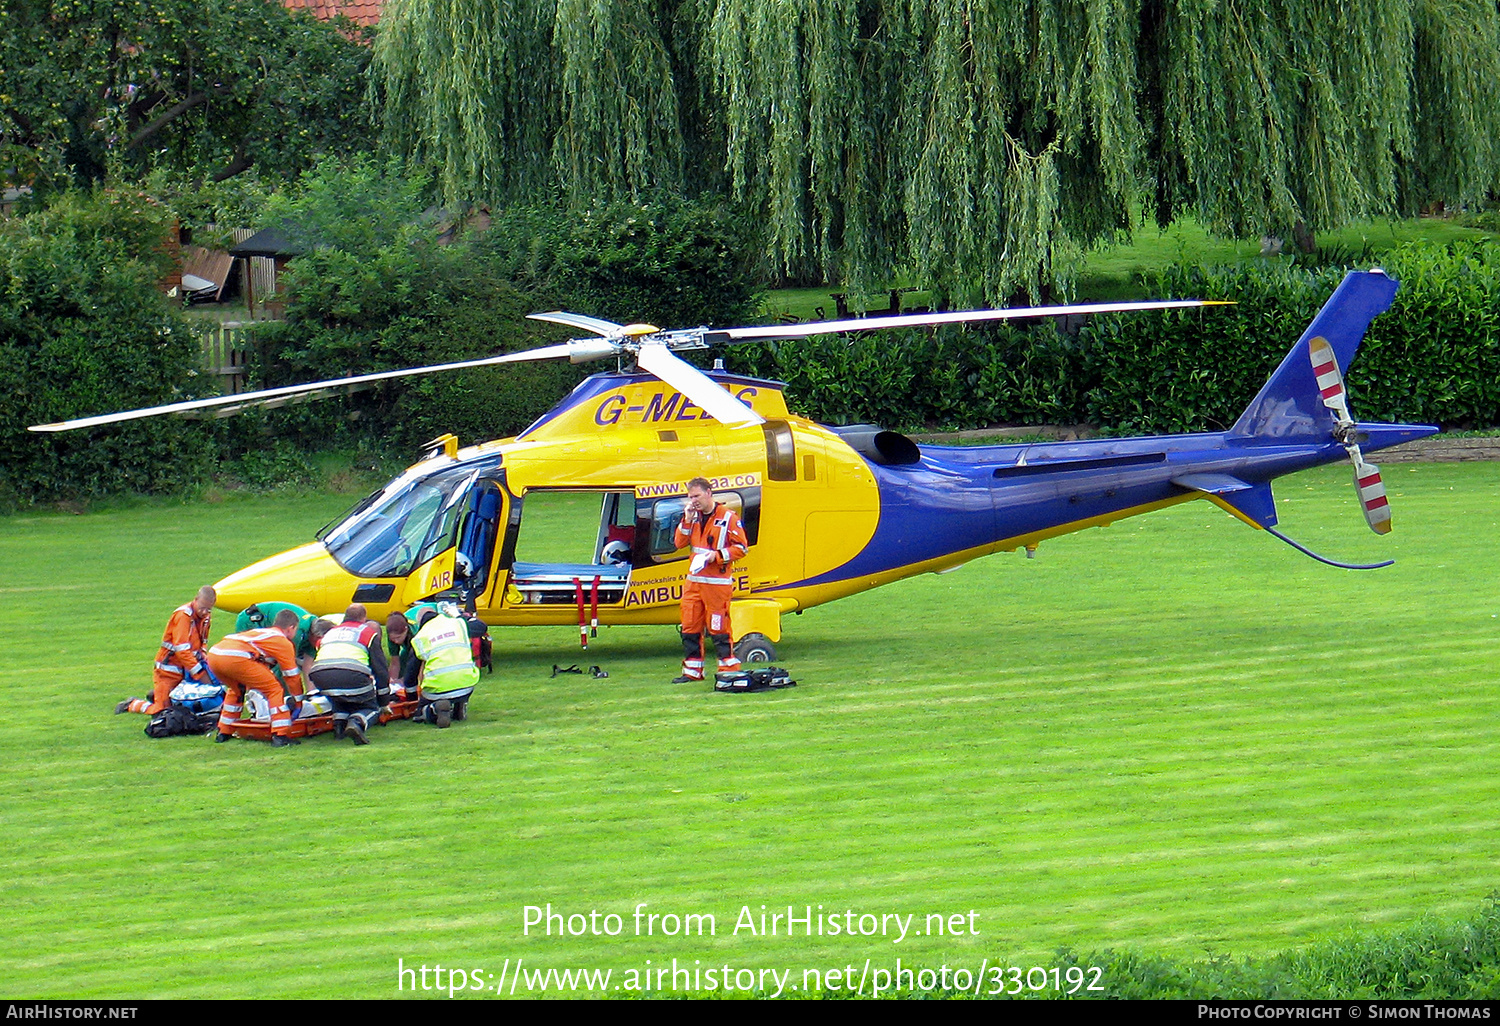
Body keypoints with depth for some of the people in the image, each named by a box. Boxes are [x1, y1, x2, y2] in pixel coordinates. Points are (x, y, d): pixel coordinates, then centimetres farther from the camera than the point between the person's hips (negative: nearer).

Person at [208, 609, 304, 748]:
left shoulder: (260, 632, 38)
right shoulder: (284, 642, 17)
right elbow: (292, 677, 20)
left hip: (213, 655, 8)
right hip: (235, 657, -8)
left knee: (237, 690, 34)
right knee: (274, 689, 4)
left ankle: (224, 733, 37)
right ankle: (280, 736, -6)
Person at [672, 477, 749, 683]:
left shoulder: (727, 517, -7)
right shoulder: (694, 517, 13)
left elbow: (741, 547, -6)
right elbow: (680, 543, 10)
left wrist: (717, 555, -17)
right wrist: (687, 520, -2)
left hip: (717, 582, -6)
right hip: (694, 580, 7)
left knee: (718, 627, -6)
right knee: (690, 627, 6)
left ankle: (729, 670, 1)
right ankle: (692, 671, 12)